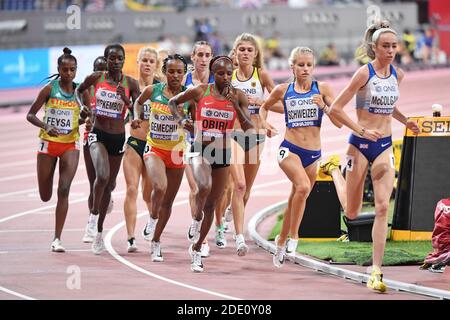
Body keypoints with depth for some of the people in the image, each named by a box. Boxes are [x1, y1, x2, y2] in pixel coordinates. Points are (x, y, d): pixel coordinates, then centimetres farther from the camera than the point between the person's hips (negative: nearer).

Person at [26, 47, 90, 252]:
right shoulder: (49, 89, -6)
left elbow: (86, 114, 16)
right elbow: (30, 115, -4)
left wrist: (86, 115, -7)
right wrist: (46, 127, -21)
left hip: (70, 145, 0)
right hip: (48, 143, 0)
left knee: (64, 191, -13)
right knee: (45, 196, 3)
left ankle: (57, 239, -10)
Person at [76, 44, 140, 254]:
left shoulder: (130, 84, -4)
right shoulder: (95, 78, -4)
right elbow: (79, 91, 16)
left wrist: (126, 100, -22)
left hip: (118, 137, 2)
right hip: (98, 134, -2)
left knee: (109, 185, 12)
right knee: (102, 176, -28)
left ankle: (99, 231, 26)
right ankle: (94, 214, -5)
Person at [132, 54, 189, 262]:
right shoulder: (152, 91, -7)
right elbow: (139, 102, 15)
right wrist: (137, 117, -3)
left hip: (177, 151, 2)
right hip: (154, 149, -2)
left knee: (168, 201, 10)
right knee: (159, 187, -29)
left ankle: (156, 242, 28)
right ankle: (153, 219, 2)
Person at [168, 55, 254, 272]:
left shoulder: (238, 96, -2)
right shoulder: (200, 91, -6)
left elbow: (248, 128, -7)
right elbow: (172, 102, 8)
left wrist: (235, 106, -19)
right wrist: (181, 119, -9)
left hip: (222, 153, 3)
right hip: (199, 149, -3)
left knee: (211, 204, 9)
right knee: (204, 186, -32)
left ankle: (196, 249, 24)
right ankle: (197, 220, -2)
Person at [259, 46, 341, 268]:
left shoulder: (322, 89, 0)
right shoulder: (283, 90, 1)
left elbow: (339, 123, -3)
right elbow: (264, 107, 21)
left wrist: (324, 107, -19)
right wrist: (264, 124, 2)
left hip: (313, 154, 2)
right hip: (289, 149, -2)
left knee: (296, 199, 13)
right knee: (303, 186, -29)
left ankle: (281, 241, 34)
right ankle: (293, 236, -17)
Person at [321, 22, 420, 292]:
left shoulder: (398, 74, 5)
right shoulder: (364, 73, -12)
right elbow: (336, 109, -12)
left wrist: (405, 121, 9)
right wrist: (362, 131, -19)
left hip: (384, 147, 4)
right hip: (360, 145, -4)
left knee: (383, 207, -11)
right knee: (352, 212, 10)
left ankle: (376, 273, -12)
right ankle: (333, 170, 42)